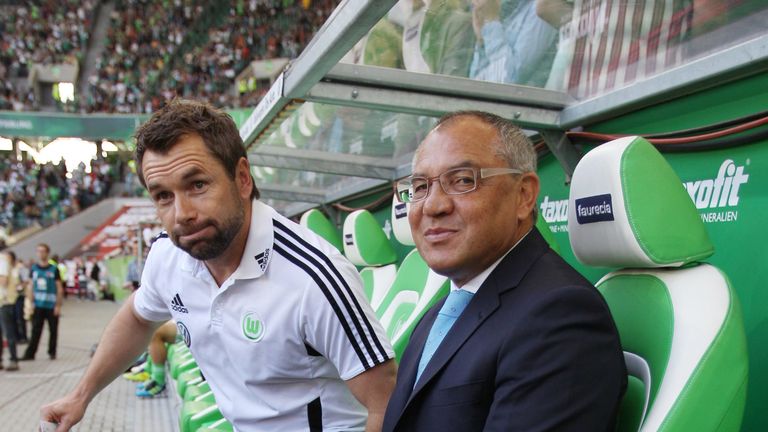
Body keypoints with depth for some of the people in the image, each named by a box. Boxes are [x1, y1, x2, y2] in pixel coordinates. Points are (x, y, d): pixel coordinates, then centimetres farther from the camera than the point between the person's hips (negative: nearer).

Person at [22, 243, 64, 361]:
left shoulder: (54, 269, -2)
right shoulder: (33, 269, 6)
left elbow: (59, 288, -1)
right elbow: (30, 287, 9)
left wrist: (58, 305, -5)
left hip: (51, 306, -1)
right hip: (38, 305, 2)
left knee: (53, 330, 7)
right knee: (35, 330, -1)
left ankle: (52, 352, 19)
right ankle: (30, 353, -1)